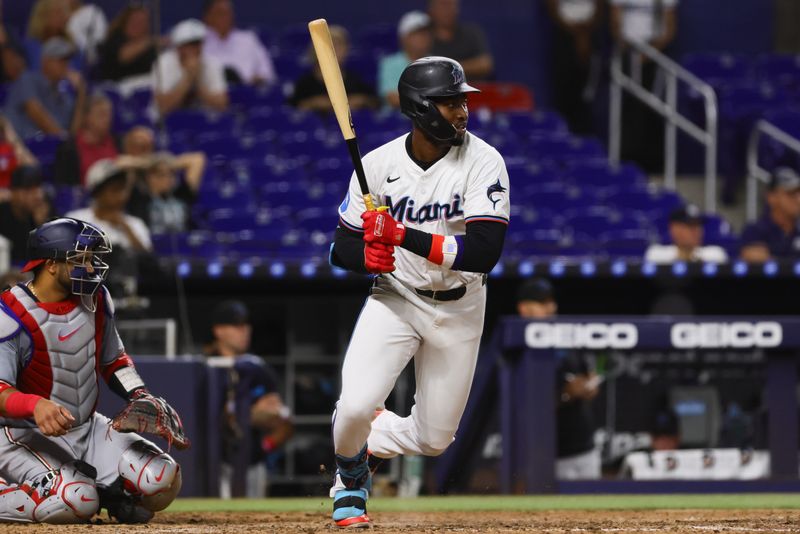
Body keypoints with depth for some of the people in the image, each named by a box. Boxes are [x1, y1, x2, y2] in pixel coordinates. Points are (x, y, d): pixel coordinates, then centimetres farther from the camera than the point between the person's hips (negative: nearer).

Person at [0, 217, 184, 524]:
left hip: (88, 429, 7)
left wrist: (140, 395, 0)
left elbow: (113, 360, 20)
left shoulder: (96, 300, 4)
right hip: (25, 437, -7)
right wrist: (35, 405, -49)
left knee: (162, 480, -14)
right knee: (75, 502, -34)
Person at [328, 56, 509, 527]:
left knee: (434, 439, 7)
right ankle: (351, 480, 12)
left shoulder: (483, 162, -18)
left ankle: (363, 440, 39)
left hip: (459, 309, 0)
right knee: (355, 406, -21)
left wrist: (404, 237, -35)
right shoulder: (379, 165, -12)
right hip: (395, 298, 0)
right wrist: (367, 254, -28)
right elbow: (342, 249, -3)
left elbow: (484, 252, -28)